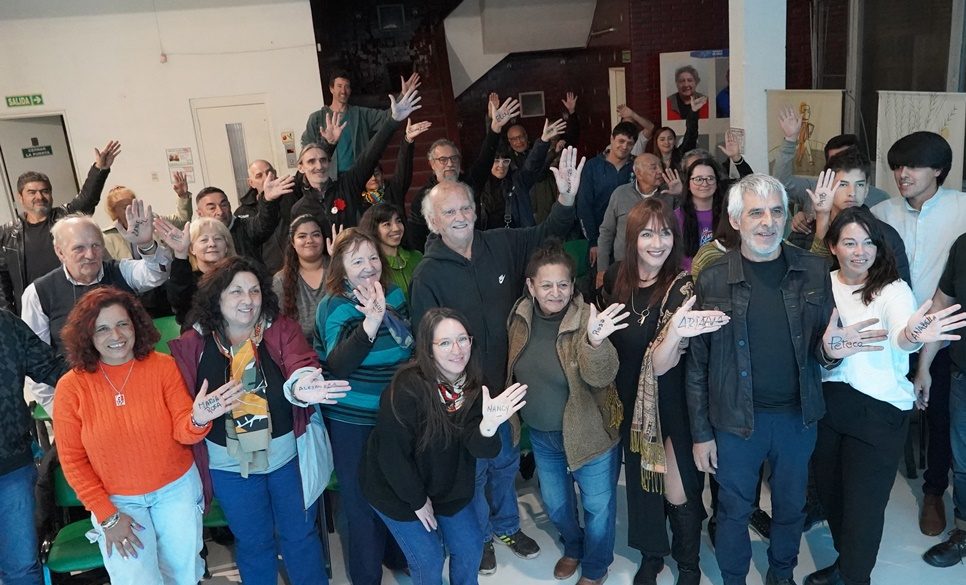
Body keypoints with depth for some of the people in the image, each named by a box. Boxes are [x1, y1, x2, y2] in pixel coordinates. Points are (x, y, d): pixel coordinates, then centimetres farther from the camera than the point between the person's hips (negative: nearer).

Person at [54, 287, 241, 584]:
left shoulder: (163, 366, -13)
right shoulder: (71, 386, -13)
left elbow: (182, 432, -15)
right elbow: (72, 460, -6)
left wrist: (197, 420, -39)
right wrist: (106, 515, -8)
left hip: (176, 488, 1)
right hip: (116, 500, -1)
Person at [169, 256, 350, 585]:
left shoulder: (282, 329, -9)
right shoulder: (193, 344, -5)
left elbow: (301, 367, -25)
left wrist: (299, 387, -47)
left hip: (289, 454, 0)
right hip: (230, 464, 1)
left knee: (300, 535, 17)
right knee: (252, 542, 20)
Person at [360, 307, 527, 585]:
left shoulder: (473, 386, -13)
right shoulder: (407, 389, -31)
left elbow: (480, 448, -23)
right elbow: (392, 454, -23)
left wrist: (488, 426, -46)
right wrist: (418, 500, -12)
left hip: (448, 486, 5)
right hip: (398, 488, -5)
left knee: (470, 549, 15)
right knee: (429, 561, 5)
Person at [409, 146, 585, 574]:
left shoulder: (502, 245, -6)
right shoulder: (427, 274, -15)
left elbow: (547, 234, 5)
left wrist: (567, 197, -13)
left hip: (507, 382, 4)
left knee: (506, 462, 23)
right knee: (474, 468, 16)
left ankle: (508, 526, 47)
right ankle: (481, 537, 41)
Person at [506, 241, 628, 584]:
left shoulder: (586, 318, -23)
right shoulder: (520, 317, -10)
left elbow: (601, 377, -37)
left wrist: (596, 342, -54)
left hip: (588, 432, -4)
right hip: (541, 434, 5)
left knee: (597, 505, 16)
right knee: (554, 503, 25)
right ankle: (573, 547, 55)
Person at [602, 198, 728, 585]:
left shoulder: (681, 288, -21)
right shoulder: (616, 278, -8)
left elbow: (660, 363, -32)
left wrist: (676, 330, -49)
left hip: (670, 406, -4)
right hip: (630, 402, 4)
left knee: (679, 493, 5)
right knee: (640, 481, 19)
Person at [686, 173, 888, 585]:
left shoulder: (813, 271, -5)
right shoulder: (713, 280, -11)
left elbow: (819, 349, 3)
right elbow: (697, 364, -5)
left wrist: (830, 350, -22)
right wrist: (701, 433, -3)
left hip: (798, 416, 2)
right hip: (736, 419, -2)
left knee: (791, 506, 21)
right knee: (735, 510, 14)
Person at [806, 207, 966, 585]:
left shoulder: (893, 289, -12)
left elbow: (900, 336, -32)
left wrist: (913, 336, -54)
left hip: (878, 411, -4)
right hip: (827, 402, 5)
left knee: (862, 504, 2)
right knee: (829, 492, 19)